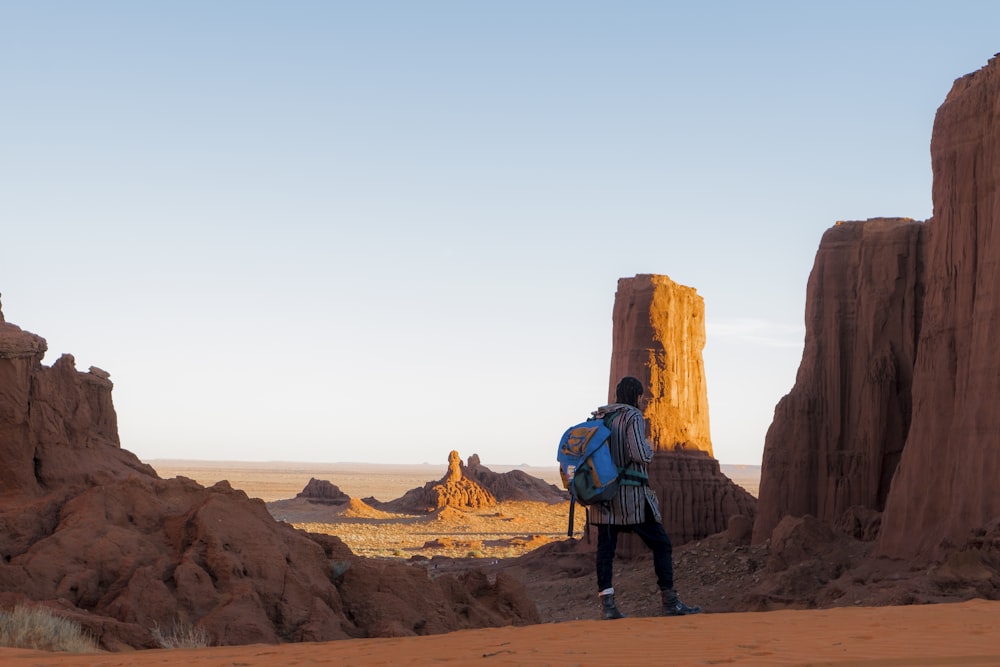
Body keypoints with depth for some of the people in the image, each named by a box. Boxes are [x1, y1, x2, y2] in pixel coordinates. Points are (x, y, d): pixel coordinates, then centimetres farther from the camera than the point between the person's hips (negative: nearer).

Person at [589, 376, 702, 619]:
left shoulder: (598, 417, 11)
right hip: (630, 494, -6)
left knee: (605, 548, 5)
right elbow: (640, 454, -20)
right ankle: (670, 602, 4)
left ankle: (607, 605, -2)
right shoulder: (633, 417, -9)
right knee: (661, 544, 4)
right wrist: (649, 447, 1)